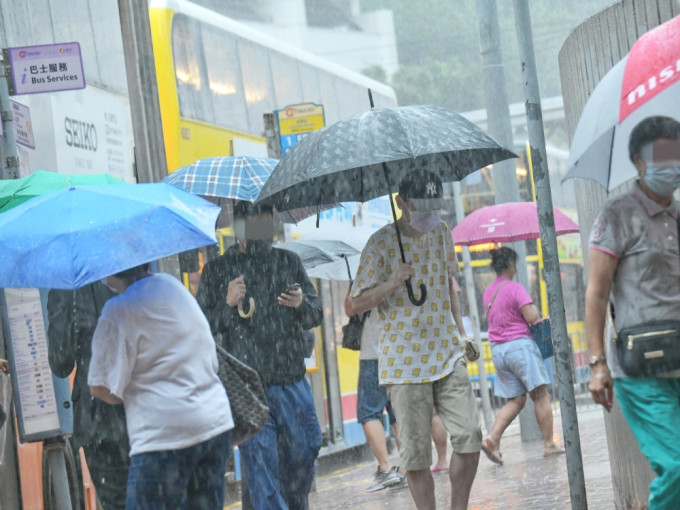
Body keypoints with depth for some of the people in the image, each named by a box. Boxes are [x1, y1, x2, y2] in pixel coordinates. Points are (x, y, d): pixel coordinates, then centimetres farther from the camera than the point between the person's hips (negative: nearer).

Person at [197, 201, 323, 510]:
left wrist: (301, 303, -12)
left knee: (305, 450, 6)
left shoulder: (288, 262, 12)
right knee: (260, 460, -7)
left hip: (292, 382, 3)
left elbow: (315, 317, 11)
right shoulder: (217, 270, 4)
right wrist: (227, 303, -16)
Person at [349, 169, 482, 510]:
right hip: (404, 361, -4)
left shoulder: (442, 233, 10)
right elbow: (356, 304, -6)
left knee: (469, 437, -5)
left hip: (447, 354, 4)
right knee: (416, 452, -2)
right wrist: (393, 283, -23)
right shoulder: (381, 244, -7)